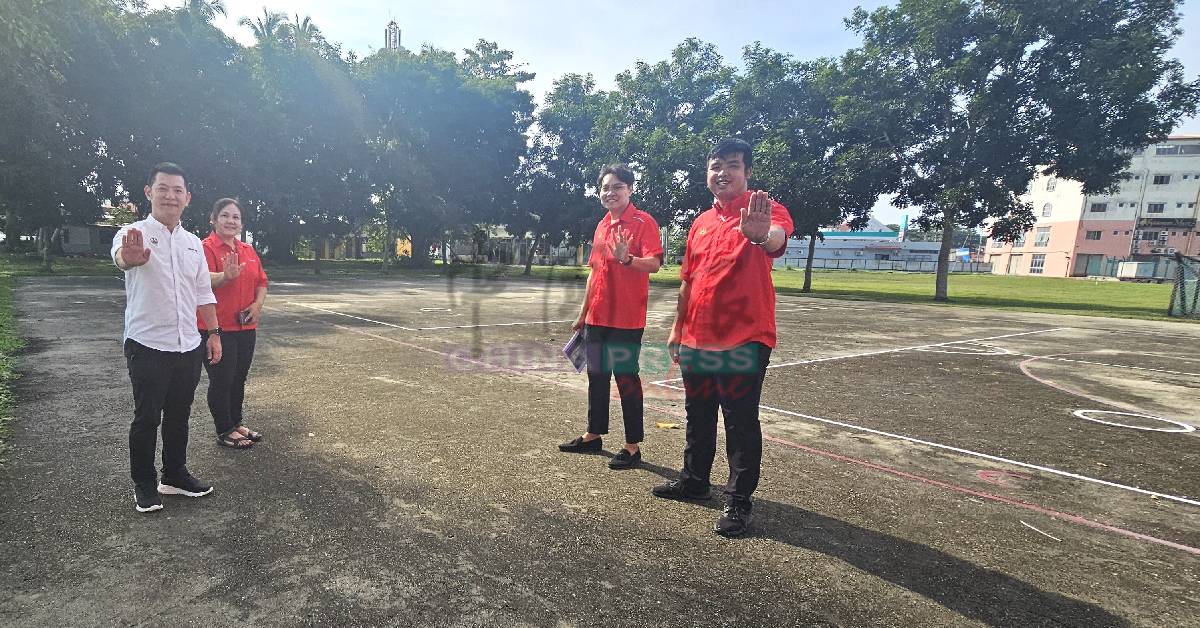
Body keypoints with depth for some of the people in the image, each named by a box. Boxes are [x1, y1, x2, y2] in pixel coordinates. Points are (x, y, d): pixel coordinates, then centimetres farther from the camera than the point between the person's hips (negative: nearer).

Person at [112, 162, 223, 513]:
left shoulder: (193, 243, 10)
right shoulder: (136, 234, -9)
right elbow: (120, 254, -34)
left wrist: (213, 332, 11)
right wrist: (130, 257, -58)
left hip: (188, 346, 5)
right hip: (148, 346, -5)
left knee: (179, 415, 15)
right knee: (147, 417, 4)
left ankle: (175, 475, 29)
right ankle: (144, 485, 19)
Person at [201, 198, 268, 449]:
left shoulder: (248, 250, 12)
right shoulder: (206, 248, -10)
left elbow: (261, 282, 14)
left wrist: (257, 304, -4)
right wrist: (225, 277, -47)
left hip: (245, 326, 7)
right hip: (217, 327, -7)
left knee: (239, 379, 16)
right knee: (221, 380, 2)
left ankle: (236, 423, 30)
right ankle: (224, 431, 15)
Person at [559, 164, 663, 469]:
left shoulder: (643, 222, -8)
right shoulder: (602, 226, 15)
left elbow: (654, 263, -20)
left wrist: (627, 259, -39)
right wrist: (583, 313, 22)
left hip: (626, 318, -8)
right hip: (597, 316, 8)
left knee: (626, 378, -2)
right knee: (597, 375, 16)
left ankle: (633, 446, 10)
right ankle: (593, 435, 30)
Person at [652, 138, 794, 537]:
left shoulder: (763, 211, -8)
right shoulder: (701, 223, 12)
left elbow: (778, 239, -33)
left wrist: (762, 234, -56)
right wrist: (678, 329, 18)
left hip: (744, 340, -7)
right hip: (697, 340, 7)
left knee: (741, 423, 2)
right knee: (698, 416, 19)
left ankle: (739, 501, 15)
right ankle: (694, 480, 36)